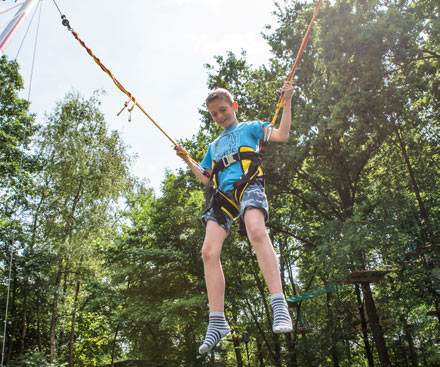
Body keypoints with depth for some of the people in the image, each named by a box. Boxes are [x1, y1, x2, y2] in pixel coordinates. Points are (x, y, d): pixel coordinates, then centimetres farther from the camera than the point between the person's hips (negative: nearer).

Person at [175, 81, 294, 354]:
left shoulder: (249, 128, 21)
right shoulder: (214, 146, 34)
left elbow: (282, 135, 7)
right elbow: (205, 178, 33)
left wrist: (287, 102, -1)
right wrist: (188, 160, 26)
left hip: (248, 185, -5)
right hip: (223, 195, 5)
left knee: (257, 231, -36)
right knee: (209, 251, -13)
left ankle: (280, 306, -39)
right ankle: (217, 322, -9)